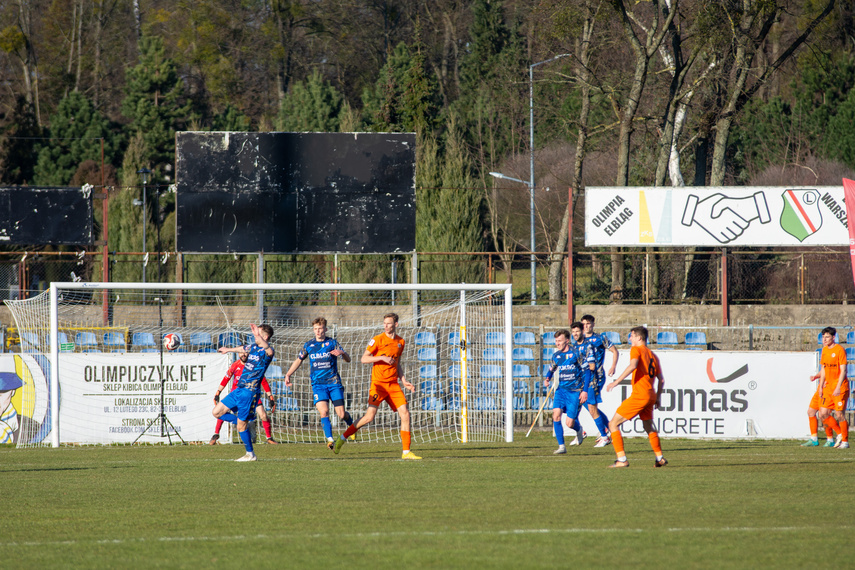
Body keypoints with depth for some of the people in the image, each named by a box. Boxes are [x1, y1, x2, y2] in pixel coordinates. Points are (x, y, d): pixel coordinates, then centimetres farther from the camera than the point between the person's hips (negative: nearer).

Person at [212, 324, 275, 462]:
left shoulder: (266, 351, -13)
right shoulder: (253, 347, 13)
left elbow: (269, 351, -40)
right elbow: (241, 349, 37)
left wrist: (258, 336, -55)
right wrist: (228, 350, 56)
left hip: (250, 392, -9)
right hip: (239, 389, 9)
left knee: (241, 426, -4)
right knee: (217, 412, 7)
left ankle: (250, 454, 11)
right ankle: (246, 423, 17)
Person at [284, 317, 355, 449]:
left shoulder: (332, 343, 2)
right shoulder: (308, 345, 8)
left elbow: (348, 359, -2)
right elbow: (298, 360, 23)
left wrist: (342, 353, -24)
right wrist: (288, 375, 15)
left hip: (334, 383, -1)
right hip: (318, 384, 1)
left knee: (341, 414, -2)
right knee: (324, 411, -21)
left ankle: (351, 424, 32)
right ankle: (330, 439, -21)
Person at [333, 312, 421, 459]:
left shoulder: (400, 342, 12)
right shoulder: (378, 340, -5)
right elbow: (364, 359, -6)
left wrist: (404, 381, 14)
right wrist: (382, 358, -17)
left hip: (393, 384, 5)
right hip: (378, 383, -5)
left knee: (405, 414, -5)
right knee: (370, 415, -15)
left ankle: (406, 452, 1)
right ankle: (342, 438, 1)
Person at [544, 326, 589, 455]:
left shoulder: (575, 354, -9)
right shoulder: (556, 355, 6)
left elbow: (586, 372, -6)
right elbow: (551, 369, 22)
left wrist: (585, 391, -12)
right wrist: (547, 379, -1)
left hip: (575, 391, -4)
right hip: (561, 390, 4)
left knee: (570, 423, -5)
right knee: (556, 414, -18)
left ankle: (579, 429, 33)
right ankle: (561, 446, -11)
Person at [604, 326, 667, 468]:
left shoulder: (636, 350, -4)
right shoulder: (653, 355, 18)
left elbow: (632, 366, -24)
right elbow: (661, 380, 17)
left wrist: (616, 381, -26)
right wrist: (657, 398, 25)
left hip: (639, 395, -8)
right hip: (651, 395, 8)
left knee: (613, 424, -4)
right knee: (648, 427, 29)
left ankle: (622, 460, -11)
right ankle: (660, 458, 33)